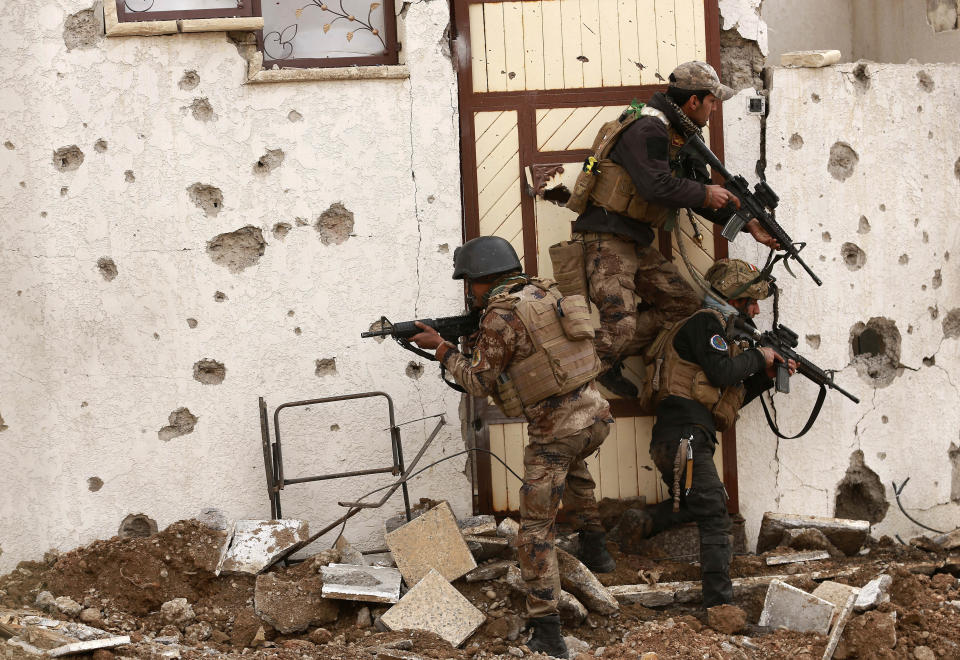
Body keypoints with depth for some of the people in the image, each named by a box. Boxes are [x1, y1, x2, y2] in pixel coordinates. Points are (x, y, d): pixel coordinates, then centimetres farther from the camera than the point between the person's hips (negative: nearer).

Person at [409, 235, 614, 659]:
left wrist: (441, 348, 6)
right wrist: (474, 342, 15)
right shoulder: (544, 293, 11)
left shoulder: (501, 314, -12)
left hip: (555, 429, -8)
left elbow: (479, 382, -5)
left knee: (536, 531, 2)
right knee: (570, 462, 42)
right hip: (596, 416, 8)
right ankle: (595, 547, 39)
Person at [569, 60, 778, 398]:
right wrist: (705, 194, -14)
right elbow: (656, 186, -28)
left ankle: (607, 361, 6)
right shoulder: (648, 129, -16)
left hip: (637, 244, 10)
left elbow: (699, 193, 20)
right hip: (607, 241, -10)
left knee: (686, 306, 7)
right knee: (620, 325, -21)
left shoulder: (681, 138, 16)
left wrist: (749, 224, 12)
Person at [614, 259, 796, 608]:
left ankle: (642, 523, 14)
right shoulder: (706, 323, -7)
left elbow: (734, 394, 25)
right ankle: (720, 604, -9)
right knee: (715, 518, -9)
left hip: (678, 442, 10)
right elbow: (722, 372, -20)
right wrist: (758, 356, -4)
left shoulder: (721, 331, 24)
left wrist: (767, 375, 14)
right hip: (684, 438, -10)